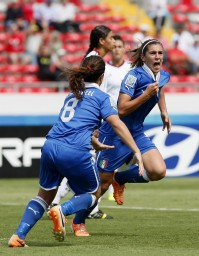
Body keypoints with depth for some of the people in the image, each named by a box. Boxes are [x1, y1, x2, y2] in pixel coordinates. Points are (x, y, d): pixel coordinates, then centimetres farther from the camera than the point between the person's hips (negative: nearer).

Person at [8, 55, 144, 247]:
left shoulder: (72, 94, 25)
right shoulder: (101, 96, 6)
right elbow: (118, 125, -6)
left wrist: (95, 143, 52)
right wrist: (137, 152, -8)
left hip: (50, 147, 5)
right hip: (75, 153, -5)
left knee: (44, 195, 21)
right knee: (94, 193, 18)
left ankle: (18, 236, 3)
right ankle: (62, 210, -11)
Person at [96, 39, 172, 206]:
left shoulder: (163, 76, 1)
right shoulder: (134, 76, -20)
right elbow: (122, 109, -27)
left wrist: (164, 112, 22)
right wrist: (147, 94, -30)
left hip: (137, 133, 6)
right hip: (115, 134, -6)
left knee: (158, 172, -14)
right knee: (102, 184, 1)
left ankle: (120, 178, 14)